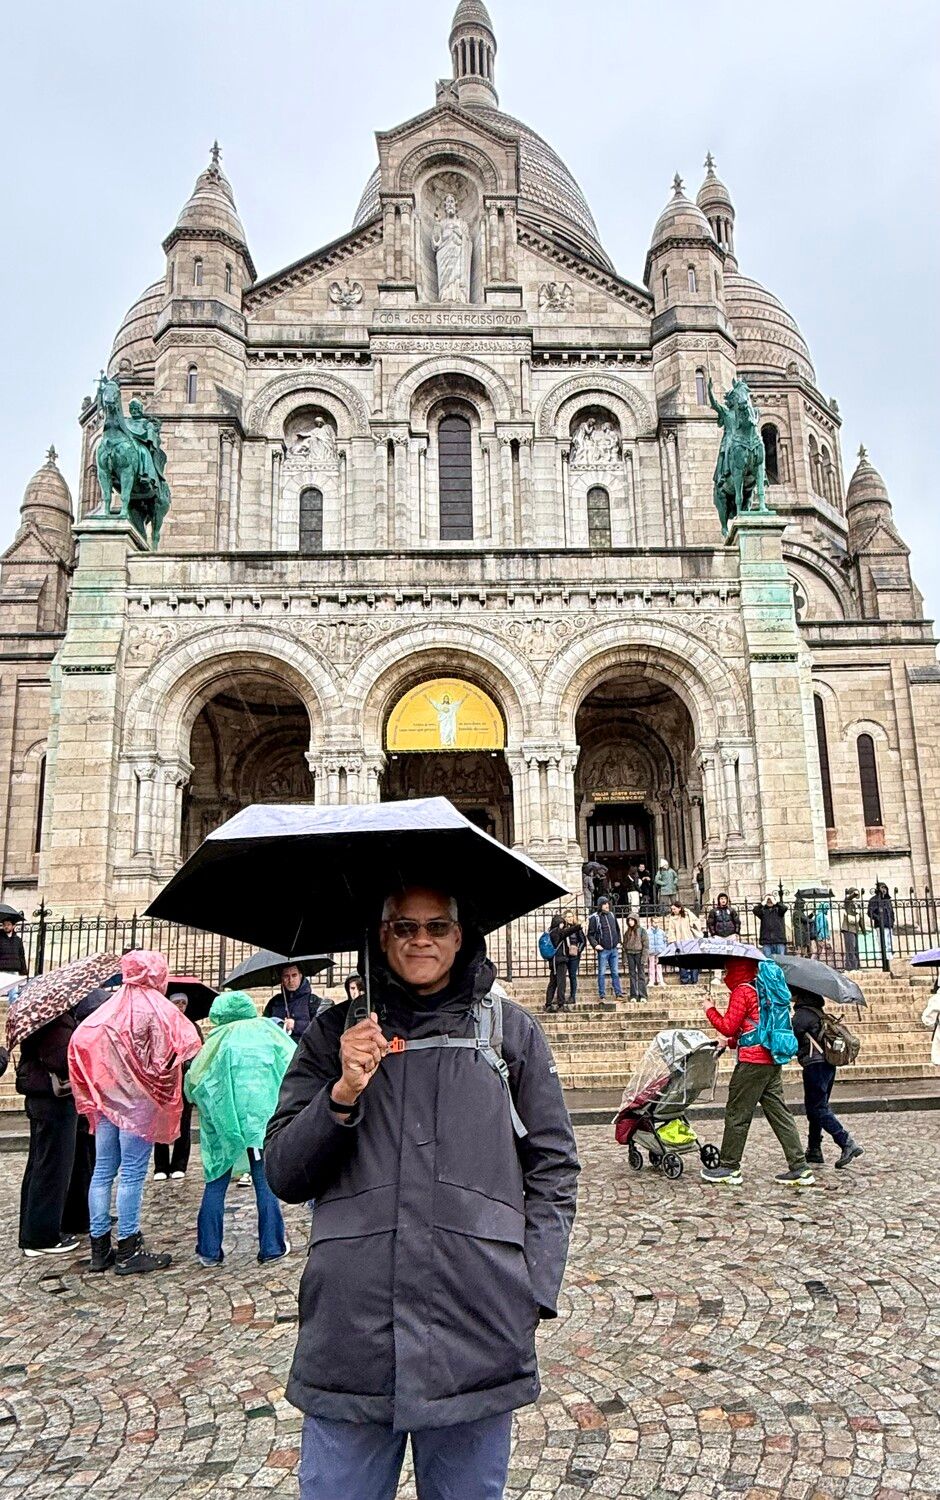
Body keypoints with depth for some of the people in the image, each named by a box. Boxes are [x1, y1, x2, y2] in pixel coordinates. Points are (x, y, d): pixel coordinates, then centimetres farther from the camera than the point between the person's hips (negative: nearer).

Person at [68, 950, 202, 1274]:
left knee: (103, 1170, 10)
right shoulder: (157, 1009, -9)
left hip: (107, 1098, 6)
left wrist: (92, 1093, 9)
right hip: (139, 1101, -6)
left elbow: (80, 1041, 4)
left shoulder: (110, 1007, 8)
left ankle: (100, 1247, 17)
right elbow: (176, 1049, -20)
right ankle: (128, 1252, 4)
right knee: (132, 1174, -1)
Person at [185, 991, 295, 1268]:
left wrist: (197, 1100, 24)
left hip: (222, 1118, 0)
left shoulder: (218, 1039, 7)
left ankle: (209, 1250, 15)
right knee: (265, 1182, 9)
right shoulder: (267, 1031, 7)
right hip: (261, 1115, 0)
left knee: (216, 1182, 11)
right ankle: (272, 1247, 13)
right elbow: (294, 1065, 2)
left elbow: (193, 1079, 5)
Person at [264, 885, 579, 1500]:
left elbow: (553, 1171, 7)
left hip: (476, 1338, 0)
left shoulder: (511, 1030, 4)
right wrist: (344, 1095, -14)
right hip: (349, 1334, 1)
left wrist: (534, 1293, -2)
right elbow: (283, 1176, 2)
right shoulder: (336, 1034, 5)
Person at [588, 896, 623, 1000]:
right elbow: (590, 934, -4)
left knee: (615, 972, 8)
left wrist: (618, 942, 11)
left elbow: (617, 930, 20)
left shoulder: (612, 915, 9)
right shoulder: (595, 917, -6)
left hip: (614, 949, 4)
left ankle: (618, 994, 13)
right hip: (603, 950, -4)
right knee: (602, 973, 1)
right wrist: (595, 945, -14)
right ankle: (602, 995, 6)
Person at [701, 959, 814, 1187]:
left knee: (736, 1114, 1)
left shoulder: (742, 991, -10)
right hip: (773, 1060, 9)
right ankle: (800, 1168, 6)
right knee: (779, 1112, 9)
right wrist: (733, 1042, 22)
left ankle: (730, 1168, 8)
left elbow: (728, 1027, -13)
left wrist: (711, 1011, 2)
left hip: (752, 1062, -8)